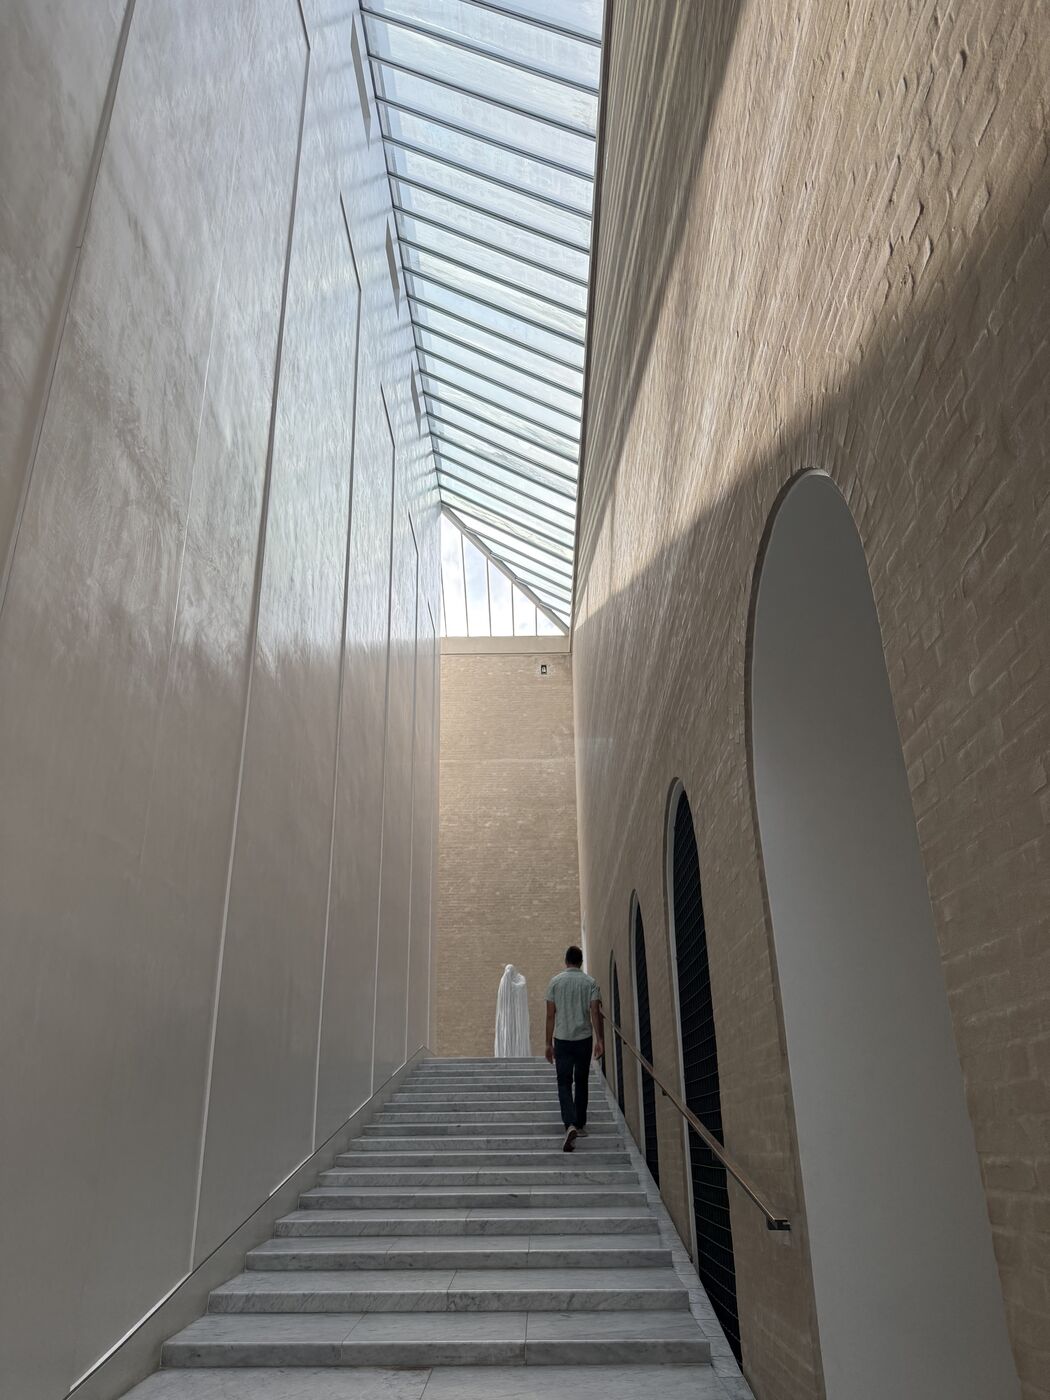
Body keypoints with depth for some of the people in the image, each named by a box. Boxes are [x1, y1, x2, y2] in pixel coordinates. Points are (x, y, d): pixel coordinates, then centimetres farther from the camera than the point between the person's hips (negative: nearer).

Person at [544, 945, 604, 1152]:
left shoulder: (556, 981, -1)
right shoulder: (590, 982, -1)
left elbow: (550, 1015, -1)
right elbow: (595, 1012, -8)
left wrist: (549, 1043, 5)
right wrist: (599, 1040, -6)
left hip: (562, 1040, -1)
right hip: (584, 1039, 1)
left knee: (564, 1084, -1)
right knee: (581, 1083, 16)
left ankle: (570, 1125, -20)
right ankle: (580, 1125, 23)